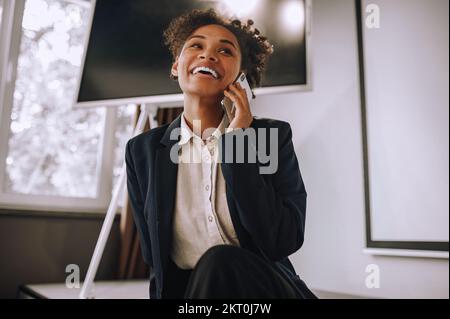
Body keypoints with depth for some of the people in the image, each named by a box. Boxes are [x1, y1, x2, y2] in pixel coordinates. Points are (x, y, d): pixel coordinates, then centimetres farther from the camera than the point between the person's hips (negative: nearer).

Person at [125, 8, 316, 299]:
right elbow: (155, 256, 4)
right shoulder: (143, 151, 0)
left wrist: (237, 141, -16)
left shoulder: (273, 136, -4)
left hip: (262, 288, -1)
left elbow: (283, 243, -15)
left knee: (221, 264, -29)